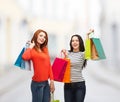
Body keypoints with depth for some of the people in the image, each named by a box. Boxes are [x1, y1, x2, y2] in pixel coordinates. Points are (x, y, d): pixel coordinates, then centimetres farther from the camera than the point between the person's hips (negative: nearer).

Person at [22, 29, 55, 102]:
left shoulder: (45, 49, 12)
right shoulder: (32, 50, -7)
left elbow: (49, 65, 12)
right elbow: (24, 57, -29)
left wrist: (52, 80, 6)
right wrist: (31, 47, -14)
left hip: (46, 82, 7)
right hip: (37, 83, -7)